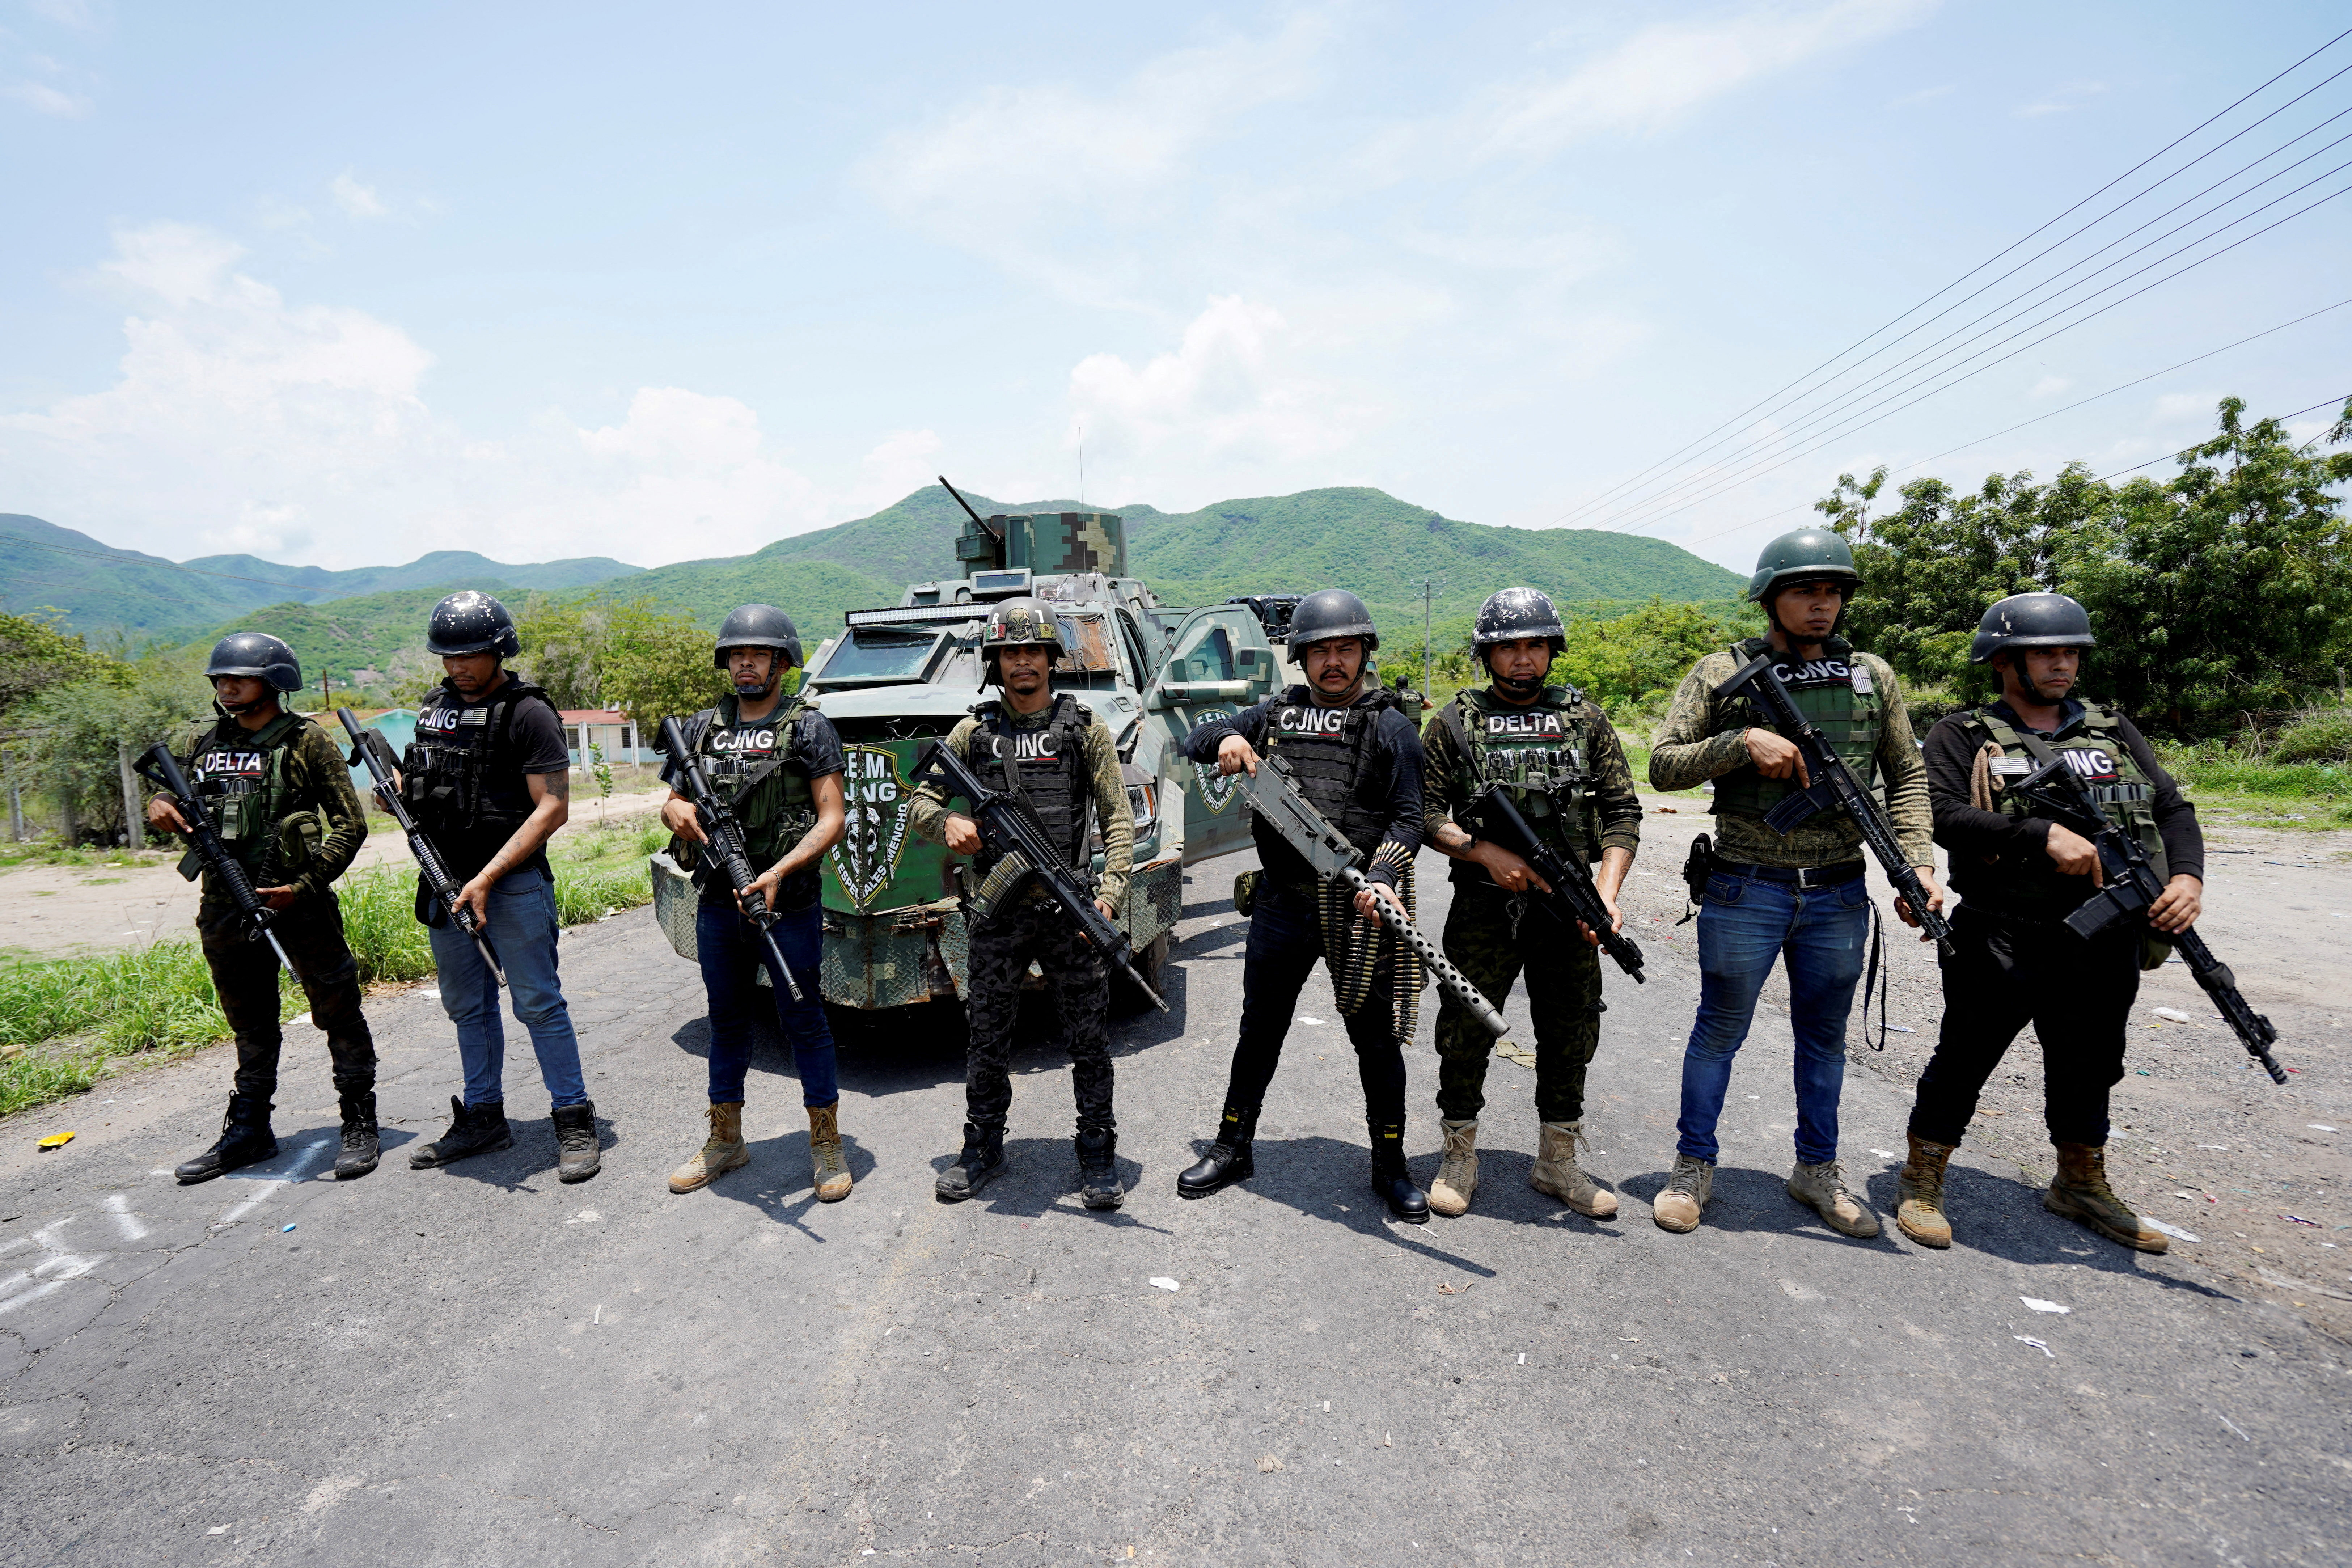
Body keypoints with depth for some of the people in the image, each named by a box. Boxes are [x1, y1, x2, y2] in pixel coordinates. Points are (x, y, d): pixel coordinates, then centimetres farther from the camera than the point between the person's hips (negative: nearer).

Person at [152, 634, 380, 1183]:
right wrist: (160, 807, -1)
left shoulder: (306, 741, -4)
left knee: (338, 1013, 2)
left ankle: (360, 1126, 12)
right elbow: (171, 795, 24)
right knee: (250, 1027, 17)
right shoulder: (201, 745, 11)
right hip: (226, 910, 5)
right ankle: (248, 1131, 29)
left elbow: (350, 824, -6)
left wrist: (306, 885, -14)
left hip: (298, 905, -5)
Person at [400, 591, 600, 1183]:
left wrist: (488, 879, -19)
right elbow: (419, 783, 24)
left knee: (539, 1004, -3)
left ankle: (574, 1121, 6)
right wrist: (398, 789, -1)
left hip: (513, 886, -7)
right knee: (468, 1007, 15)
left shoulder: (528, 713, -11)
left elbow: (553, 809, -16)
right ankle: (483, 1119, 28)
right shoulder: (435, 708, 12)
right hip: (445, 886, 7)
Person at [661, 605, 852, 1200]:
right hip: (718, 906, 5)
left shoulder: (808, 727, -4)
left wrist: (780, 871, -21)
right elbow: (672, 803, 18)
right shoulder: (702, 728, 11)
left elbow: (832, 818, -9)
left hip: (789, 905, -5)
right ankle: (725, 1140, 30)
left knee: (803, 1019, 2)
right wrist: (676, 812, -7)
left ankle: (826, 1144, 15)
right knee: (726, 1019, 16)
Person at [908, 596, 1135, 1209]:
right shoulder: (973, 733, 7)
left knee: (1089, 1038, 5)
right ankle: (983, 1148, 29)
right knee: (988, 1038, 11)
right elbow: (919, 802, 10)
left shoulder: (1085, 728, 2)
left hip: (1071, 910, -1)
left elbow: (1119, 820, 0)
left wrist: (1109, 895, -12)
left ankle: (1098, 1154, 21)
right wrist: (949, 821, -13)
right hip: (999, 911, 2)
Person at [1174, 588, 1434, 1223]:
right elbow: (1193, 741, 15)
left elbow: (1408, 818, -5)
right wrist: (1226, 740, -8)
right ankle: (1233, 1148, 30)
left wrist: (1381, 876, -23)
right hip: (1282, 901, 3)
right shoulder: (1276, 713, 9)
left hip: (1359, 908, -3)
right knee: (1260, 1028, 14)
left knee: (1377, 1036, 7)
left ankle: (1390, 1164, 25)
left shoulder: (1390, 725, -1)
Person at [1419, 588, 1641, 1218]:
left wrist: (1606, 894, -10)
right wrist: (1485, 852, -17)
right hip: (1484, 911, -2)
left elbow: (1623, 813, 4)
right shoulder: (1455, 723, 3)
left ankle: (1558, 1161, 29)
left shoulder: (1585, 720, 8)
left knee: (1571, 1036, 11)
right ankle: (1460, 1158, 22)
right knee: (1465, 1032, 3)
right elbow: (1424, 812, -1)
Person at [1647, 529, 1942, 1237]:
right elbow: (1663, 766, -6)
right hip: (1745, 891, -3)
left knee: (1824, 1037, 16)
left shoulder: (1872, 676, 6)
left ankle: (1817, 1170, 33)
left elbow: (1906, 780, 9)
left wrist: (1919, 865, -4)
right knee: (1719, 1031, 7)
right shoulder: (1721, 674, -3)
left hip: (1839, 895, 3)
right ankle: (1694, 1166, 23)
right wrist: (1743, 741, -20)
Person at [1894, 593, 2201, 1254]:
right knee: (1964, 1062, 2)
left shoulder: (2114, 731, 14)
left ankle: (2082, 1185, 39)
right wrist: (2045, 835, -24)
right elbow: (1946, 816, -14)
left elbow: (2173, 807, 11)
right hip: (2003, 945, -5)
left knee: (2089, 1065, 19)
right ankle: (1921, 1181, 17)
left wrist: (2188, 876, -7)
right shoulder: (1964, 736, -1)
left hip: (2105, 949, 5)